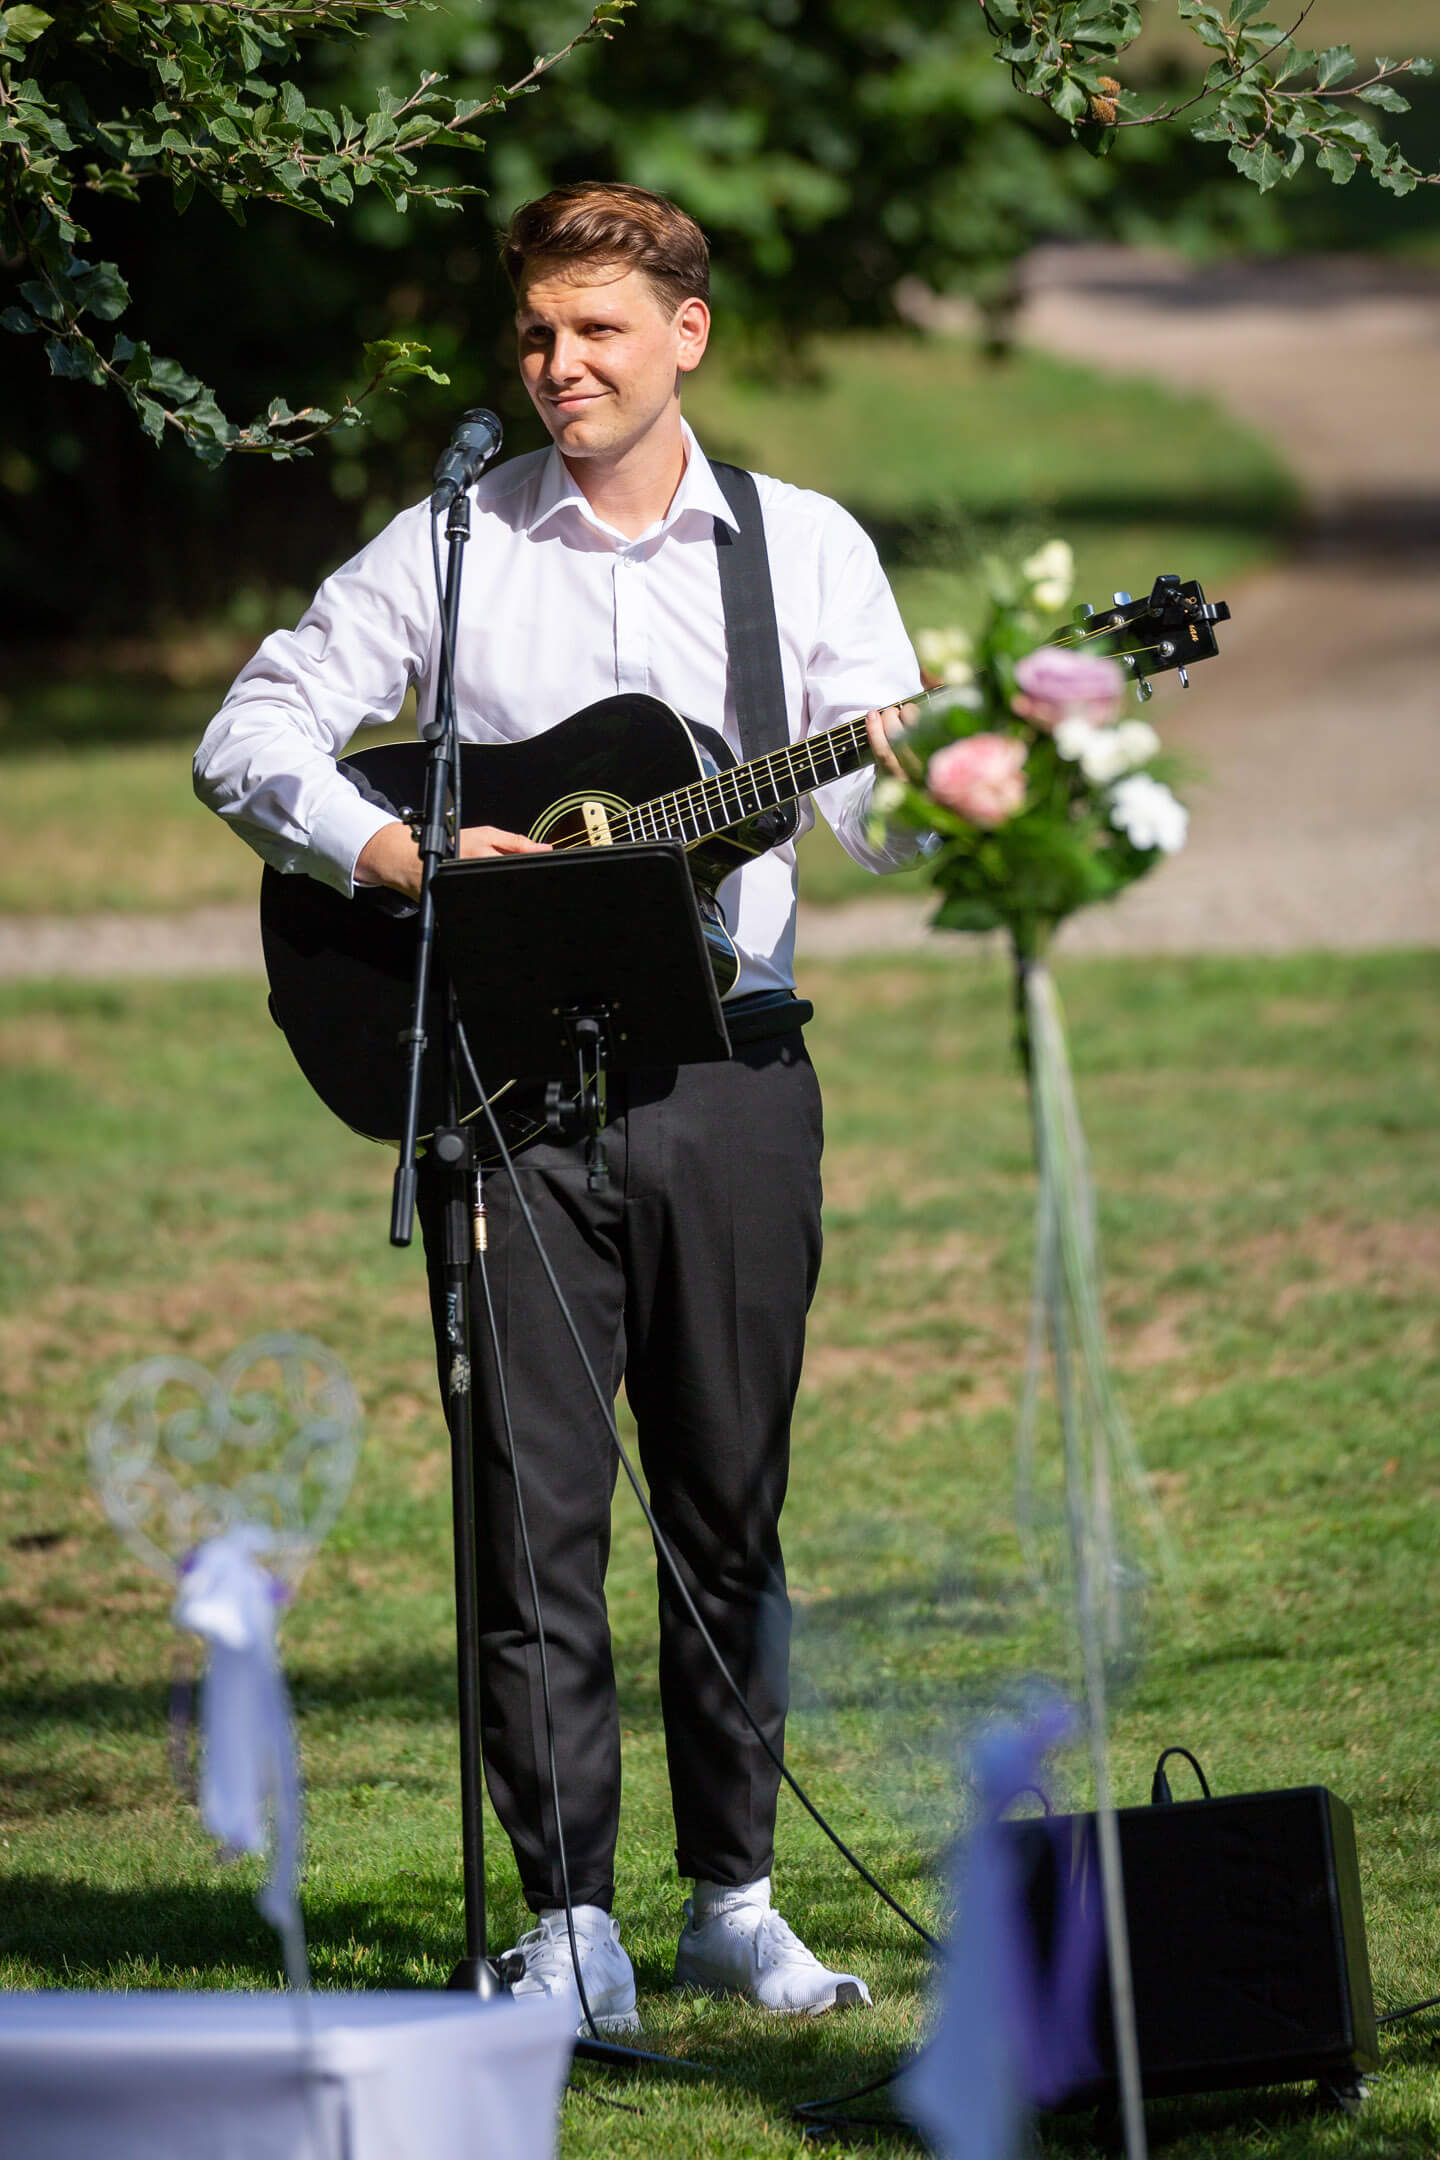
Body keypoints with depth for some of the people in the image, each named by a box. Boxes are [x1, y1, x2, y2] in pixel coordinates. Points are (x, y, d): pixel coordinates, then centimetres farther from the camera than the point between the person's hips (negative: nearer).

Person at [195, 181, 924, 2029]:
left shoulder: (806, 548, 8)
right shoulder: (448, 548, 5)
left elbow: (883, 807, 4)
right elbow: (250, 737, 3)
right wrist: (388, 852, -14)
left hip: (727, 1064, 1)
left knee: (730, 1502, 5)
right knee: (534, 1506, -3)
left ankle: (733, 1894, 15)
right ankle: (570, 1916, 0)